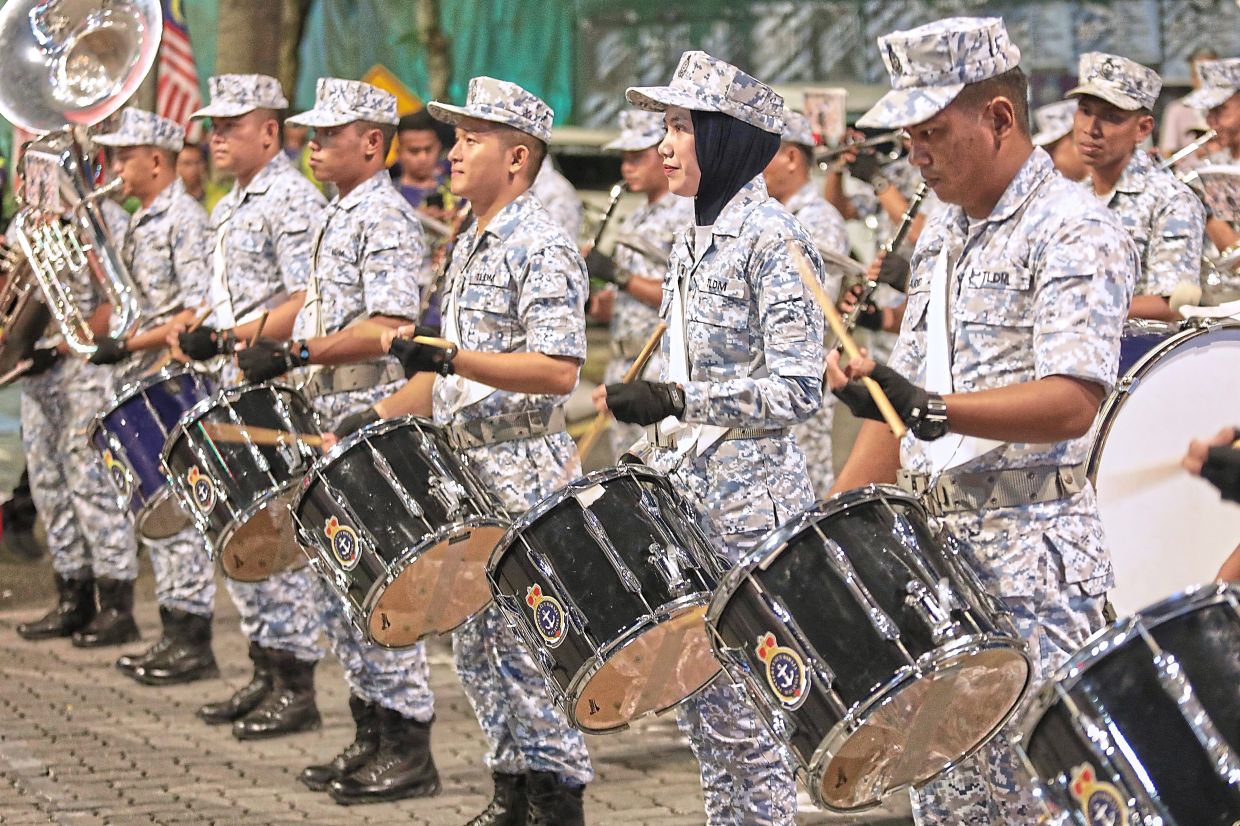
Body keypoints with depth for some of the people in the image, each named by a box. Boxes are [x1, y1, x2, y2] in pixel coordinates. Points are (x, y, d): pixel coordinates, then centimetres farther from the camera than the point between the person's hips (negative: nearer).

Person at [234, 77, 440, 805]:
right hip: (332, 421, 10)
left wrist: (295, 355, -26)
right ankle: (373, 737, 20)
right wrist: (244, 338, 15)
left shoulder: (386, 220, -13)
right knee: (341, 584, 13)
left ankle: (410, 751, -2)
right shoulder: (343, 217, 17)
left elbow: (389, 330, -22)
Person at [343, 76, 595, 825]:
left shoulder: (543, 248, -14)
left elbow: (558, 370, -24)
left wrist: (451, 360, -31)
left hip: (526, 477, -9)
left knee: (526, 636, -6)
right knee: (476, 637, 13)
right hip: (468, 470, 9)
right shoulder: (470, 247, 15)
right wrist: (384, 414, 11)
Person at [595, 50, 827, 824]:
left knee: (738, 702, -4)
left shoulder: (772, 240, -15)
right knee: (697, 696, 13)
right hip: (691, 496, 9)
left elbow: (796, 391, -19)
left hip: (750, 505, -9)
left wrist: (674, 399, -23)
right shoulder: (698, 239, 12)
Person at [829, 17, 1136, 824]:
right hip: (938, 553, 8)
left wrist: (933, 411, -35)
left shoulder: (1075, 232, -10)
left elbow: (1073, 403, -23)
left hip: (1033, 564, -8)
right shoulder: (942, 236, 16)